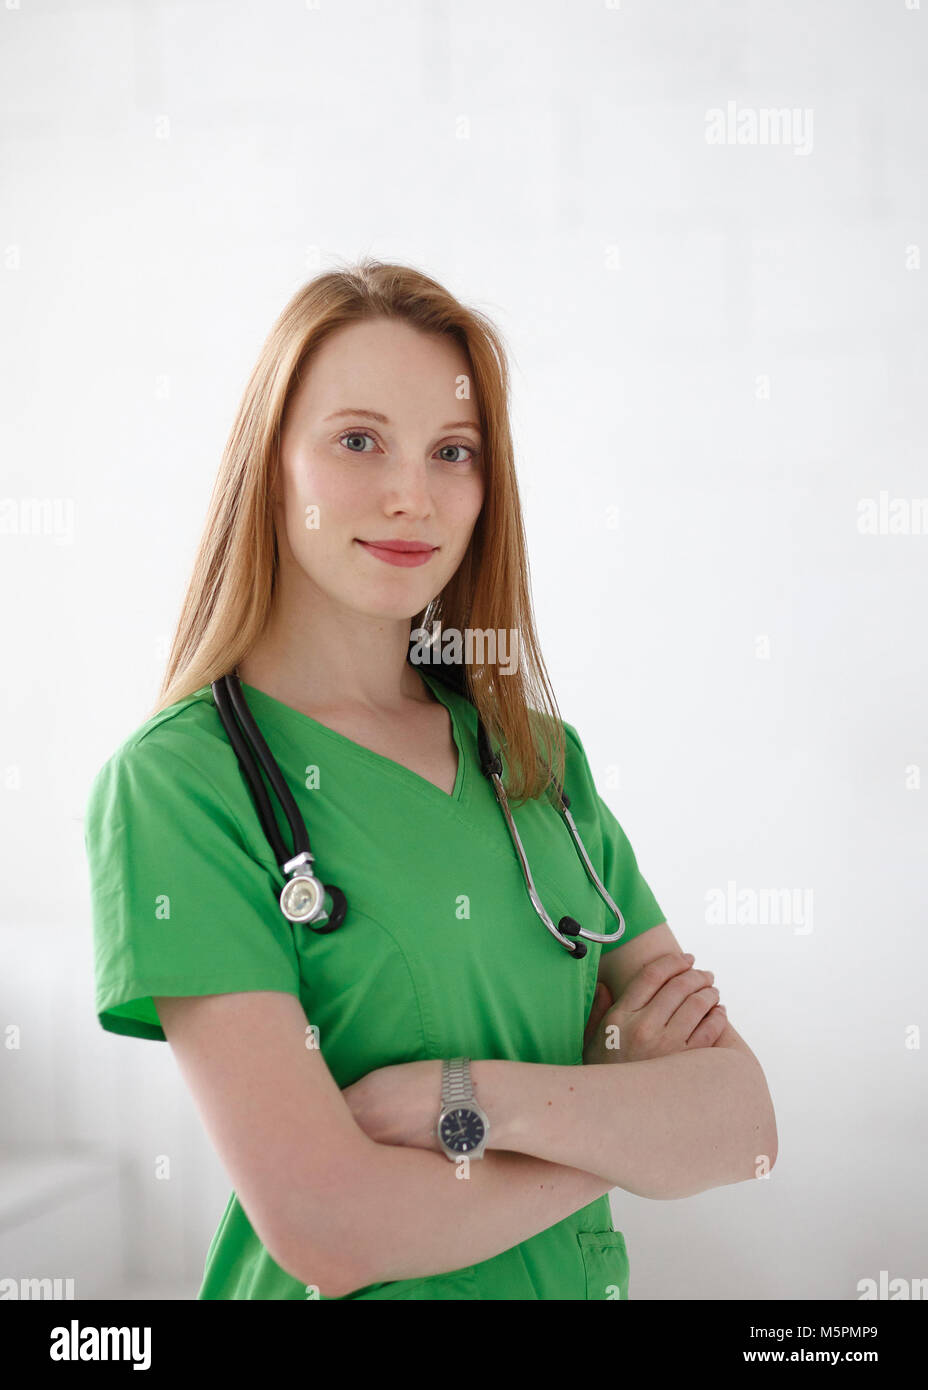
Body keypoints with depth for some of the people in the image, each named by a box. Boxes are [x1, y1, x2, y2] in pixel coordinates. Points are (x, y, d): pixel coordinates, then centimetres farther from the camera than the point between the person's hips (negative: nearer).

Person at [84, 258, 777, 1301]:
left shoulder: (541, 753, -2)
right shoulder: (173, 781, -17)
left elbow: (746, 1116, -7)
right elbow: (324, 1229, -24)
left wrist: (482, 1096, -23)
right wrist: (633, 1106, -13)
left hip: (579, 1275, 4)